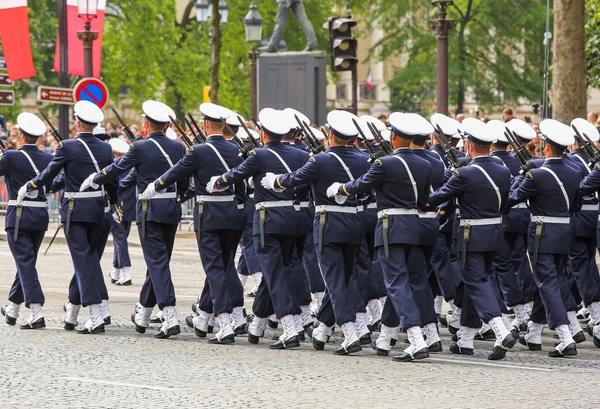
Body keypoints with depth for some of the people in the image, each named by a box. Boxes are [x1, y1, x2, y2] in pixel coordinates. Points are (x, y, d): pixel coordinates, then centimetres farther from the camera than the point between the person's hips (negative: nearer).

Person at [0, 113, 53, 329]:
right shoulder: (48, 159, 3)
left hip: (18, 216, -5)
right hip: (41, 216, 5)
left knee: (25, 263, -7)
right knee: (27, 262, 17)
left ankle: (36, 313, -18)